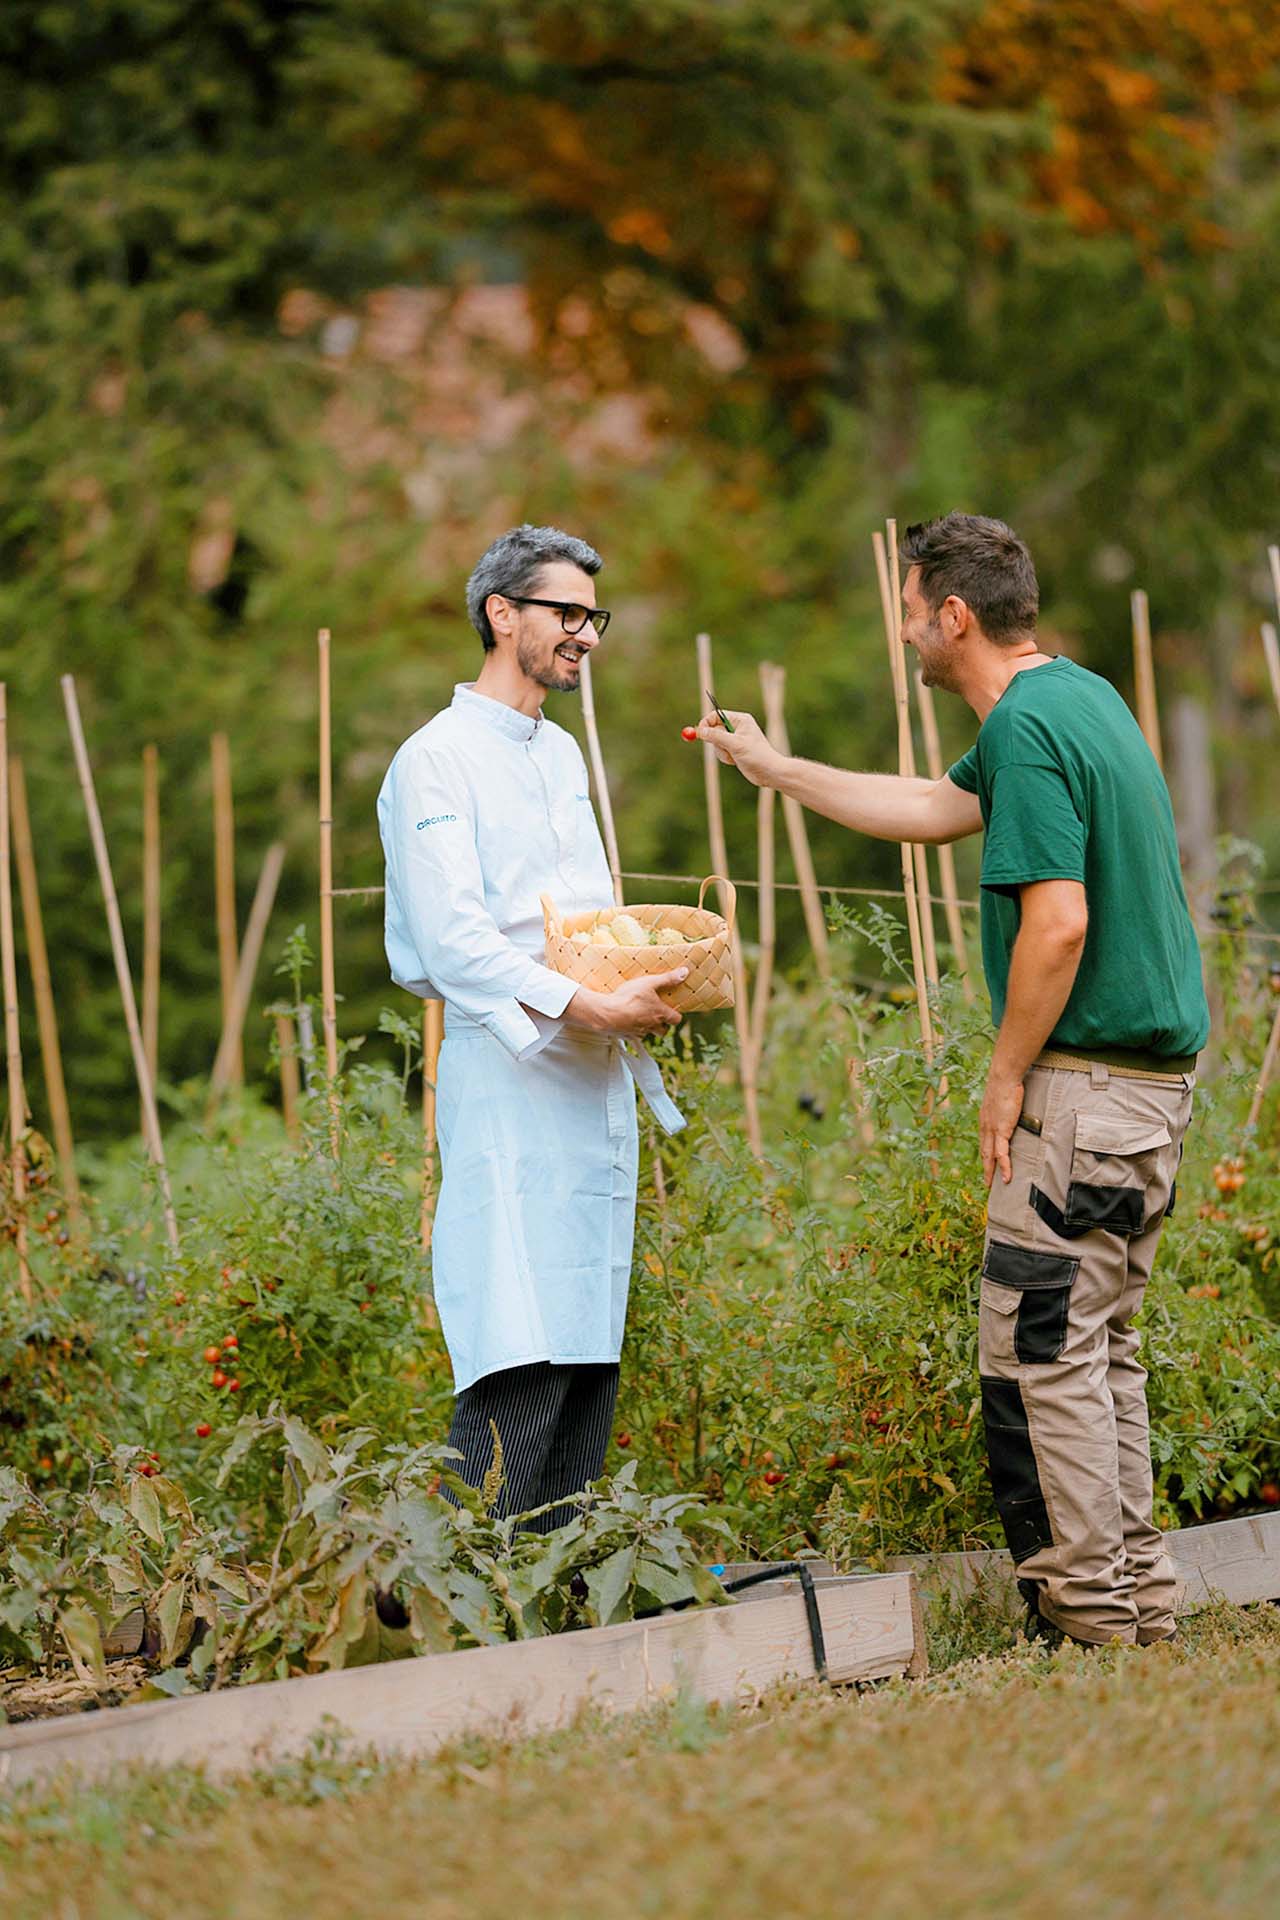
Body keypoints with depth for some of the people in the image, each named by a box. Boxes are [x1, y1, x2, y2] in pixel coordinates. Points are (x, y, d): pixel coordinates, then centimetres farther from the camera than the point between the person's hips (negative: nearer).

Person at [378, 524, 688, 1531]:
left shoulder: (564, 756, 20)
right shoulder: (439, 760, -6)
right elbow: (454, 941, -17)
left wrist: (649, 984, 8)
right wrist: (582, 1005, -25)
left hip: (597, 1085, 8)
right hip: (508, 1080, -8)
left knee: (590, 1359, 7)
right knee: (519, 1370, -15)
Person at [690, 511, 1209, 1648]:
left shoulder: (1029, 726, -16)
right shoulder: (1079, 699, 16)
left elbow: (1059, 923, -24)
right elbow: (936, 808, 30)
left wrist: (1008, 1076, -14)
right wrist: (773, 768, 37)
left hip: (1086, 1083, -10)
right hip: (1156, 1072, 10)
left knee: (1039, 1343, -5)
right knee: (1099, 1341, 14)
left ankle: (1085, 1605, -4)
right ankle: (1136, 1590, 17)